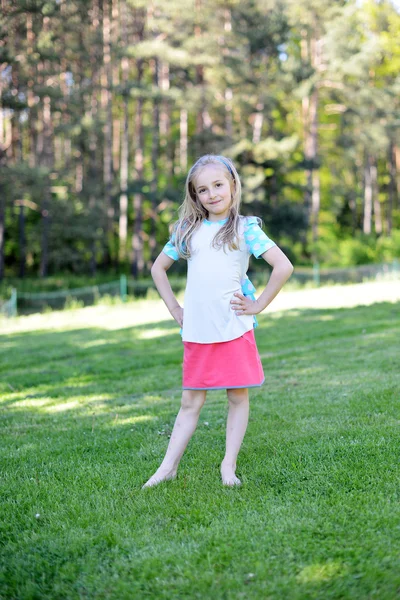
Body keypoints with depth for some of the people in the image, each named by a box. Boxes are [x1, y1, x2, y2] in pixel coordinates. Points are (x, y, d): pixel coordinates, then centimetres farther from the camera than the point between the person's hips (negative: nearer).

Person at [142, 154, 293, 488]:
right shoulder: (188, 230, 9)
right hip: (196, 333, 3)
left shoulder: (245, 228, -3)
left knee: (238, 397, 5)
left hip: (235, 330, -3)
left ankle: (229, 466, 14)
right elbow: (159, 267, 20)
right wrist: (174, 308, 11)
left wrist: (258, 306, -9)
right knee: (191, 402, 9)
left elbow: (284, 267, -11)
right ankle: (168, 467, 13)